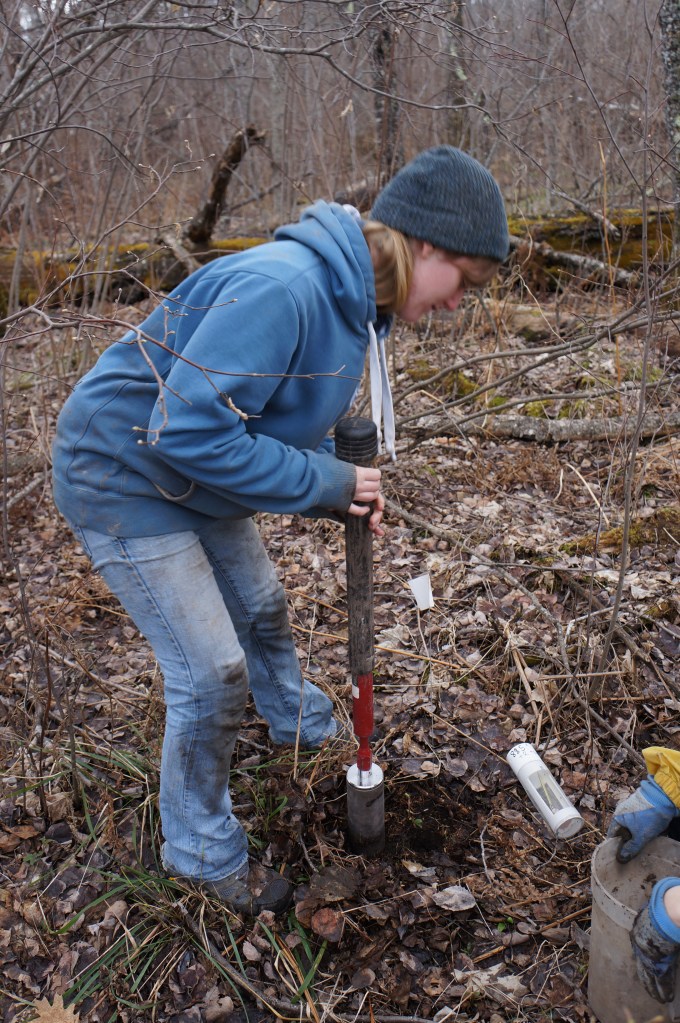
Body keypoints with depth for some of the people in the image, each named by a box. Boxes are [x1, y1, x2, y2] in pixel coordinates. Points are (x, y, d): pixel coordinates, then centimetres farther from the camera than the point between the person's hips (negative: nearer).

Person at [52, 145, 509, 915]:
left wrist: (344, 492, -9)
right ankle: (201, 852, 22)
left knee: (260, 608, 25)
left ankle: (303, 724, 56)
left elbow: (292, 424, 9)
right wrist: (324, 484, -27)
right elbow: (190, 426, -35)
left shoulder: (355, 303, -1)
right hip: (120, 476, -9)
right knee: (211, 674, -4)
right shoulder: (280, 288, -33)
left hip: (194, 479, 9)